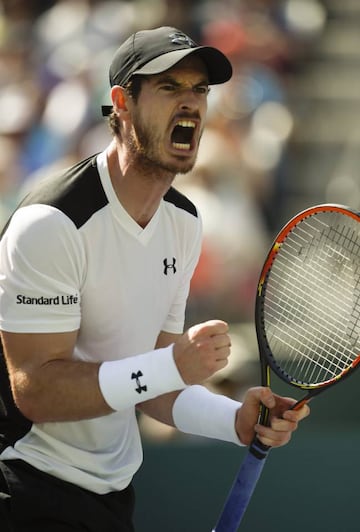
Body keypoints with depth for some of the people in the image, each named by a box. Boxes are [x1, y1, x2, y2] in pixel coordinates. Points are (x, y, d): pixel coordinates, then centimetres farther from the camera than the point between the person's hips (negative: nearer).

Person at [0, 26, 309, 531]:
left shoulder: (184, 221, 5)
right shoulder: (51, 224, -21)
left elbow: (147, 383, 7)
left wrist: (237, 421, -10)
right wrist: (175, 365, -30)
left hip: (115, 488, 8)